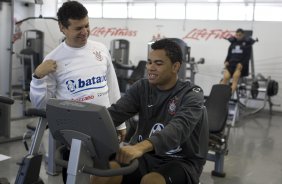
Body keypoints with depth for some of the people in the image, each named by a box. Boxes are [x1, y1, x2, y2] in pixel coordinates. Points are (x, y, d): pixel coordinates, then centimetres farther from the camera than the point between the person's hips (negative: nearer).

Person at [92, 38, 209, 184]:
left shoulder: (192, 95, -13)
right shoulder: (142, 87, 2)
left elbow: (179, 128, -32)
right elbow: (115, 113, -11)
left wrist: (140, 147, -50)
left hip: (180, 161, -3)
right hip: (145, 155, 4)